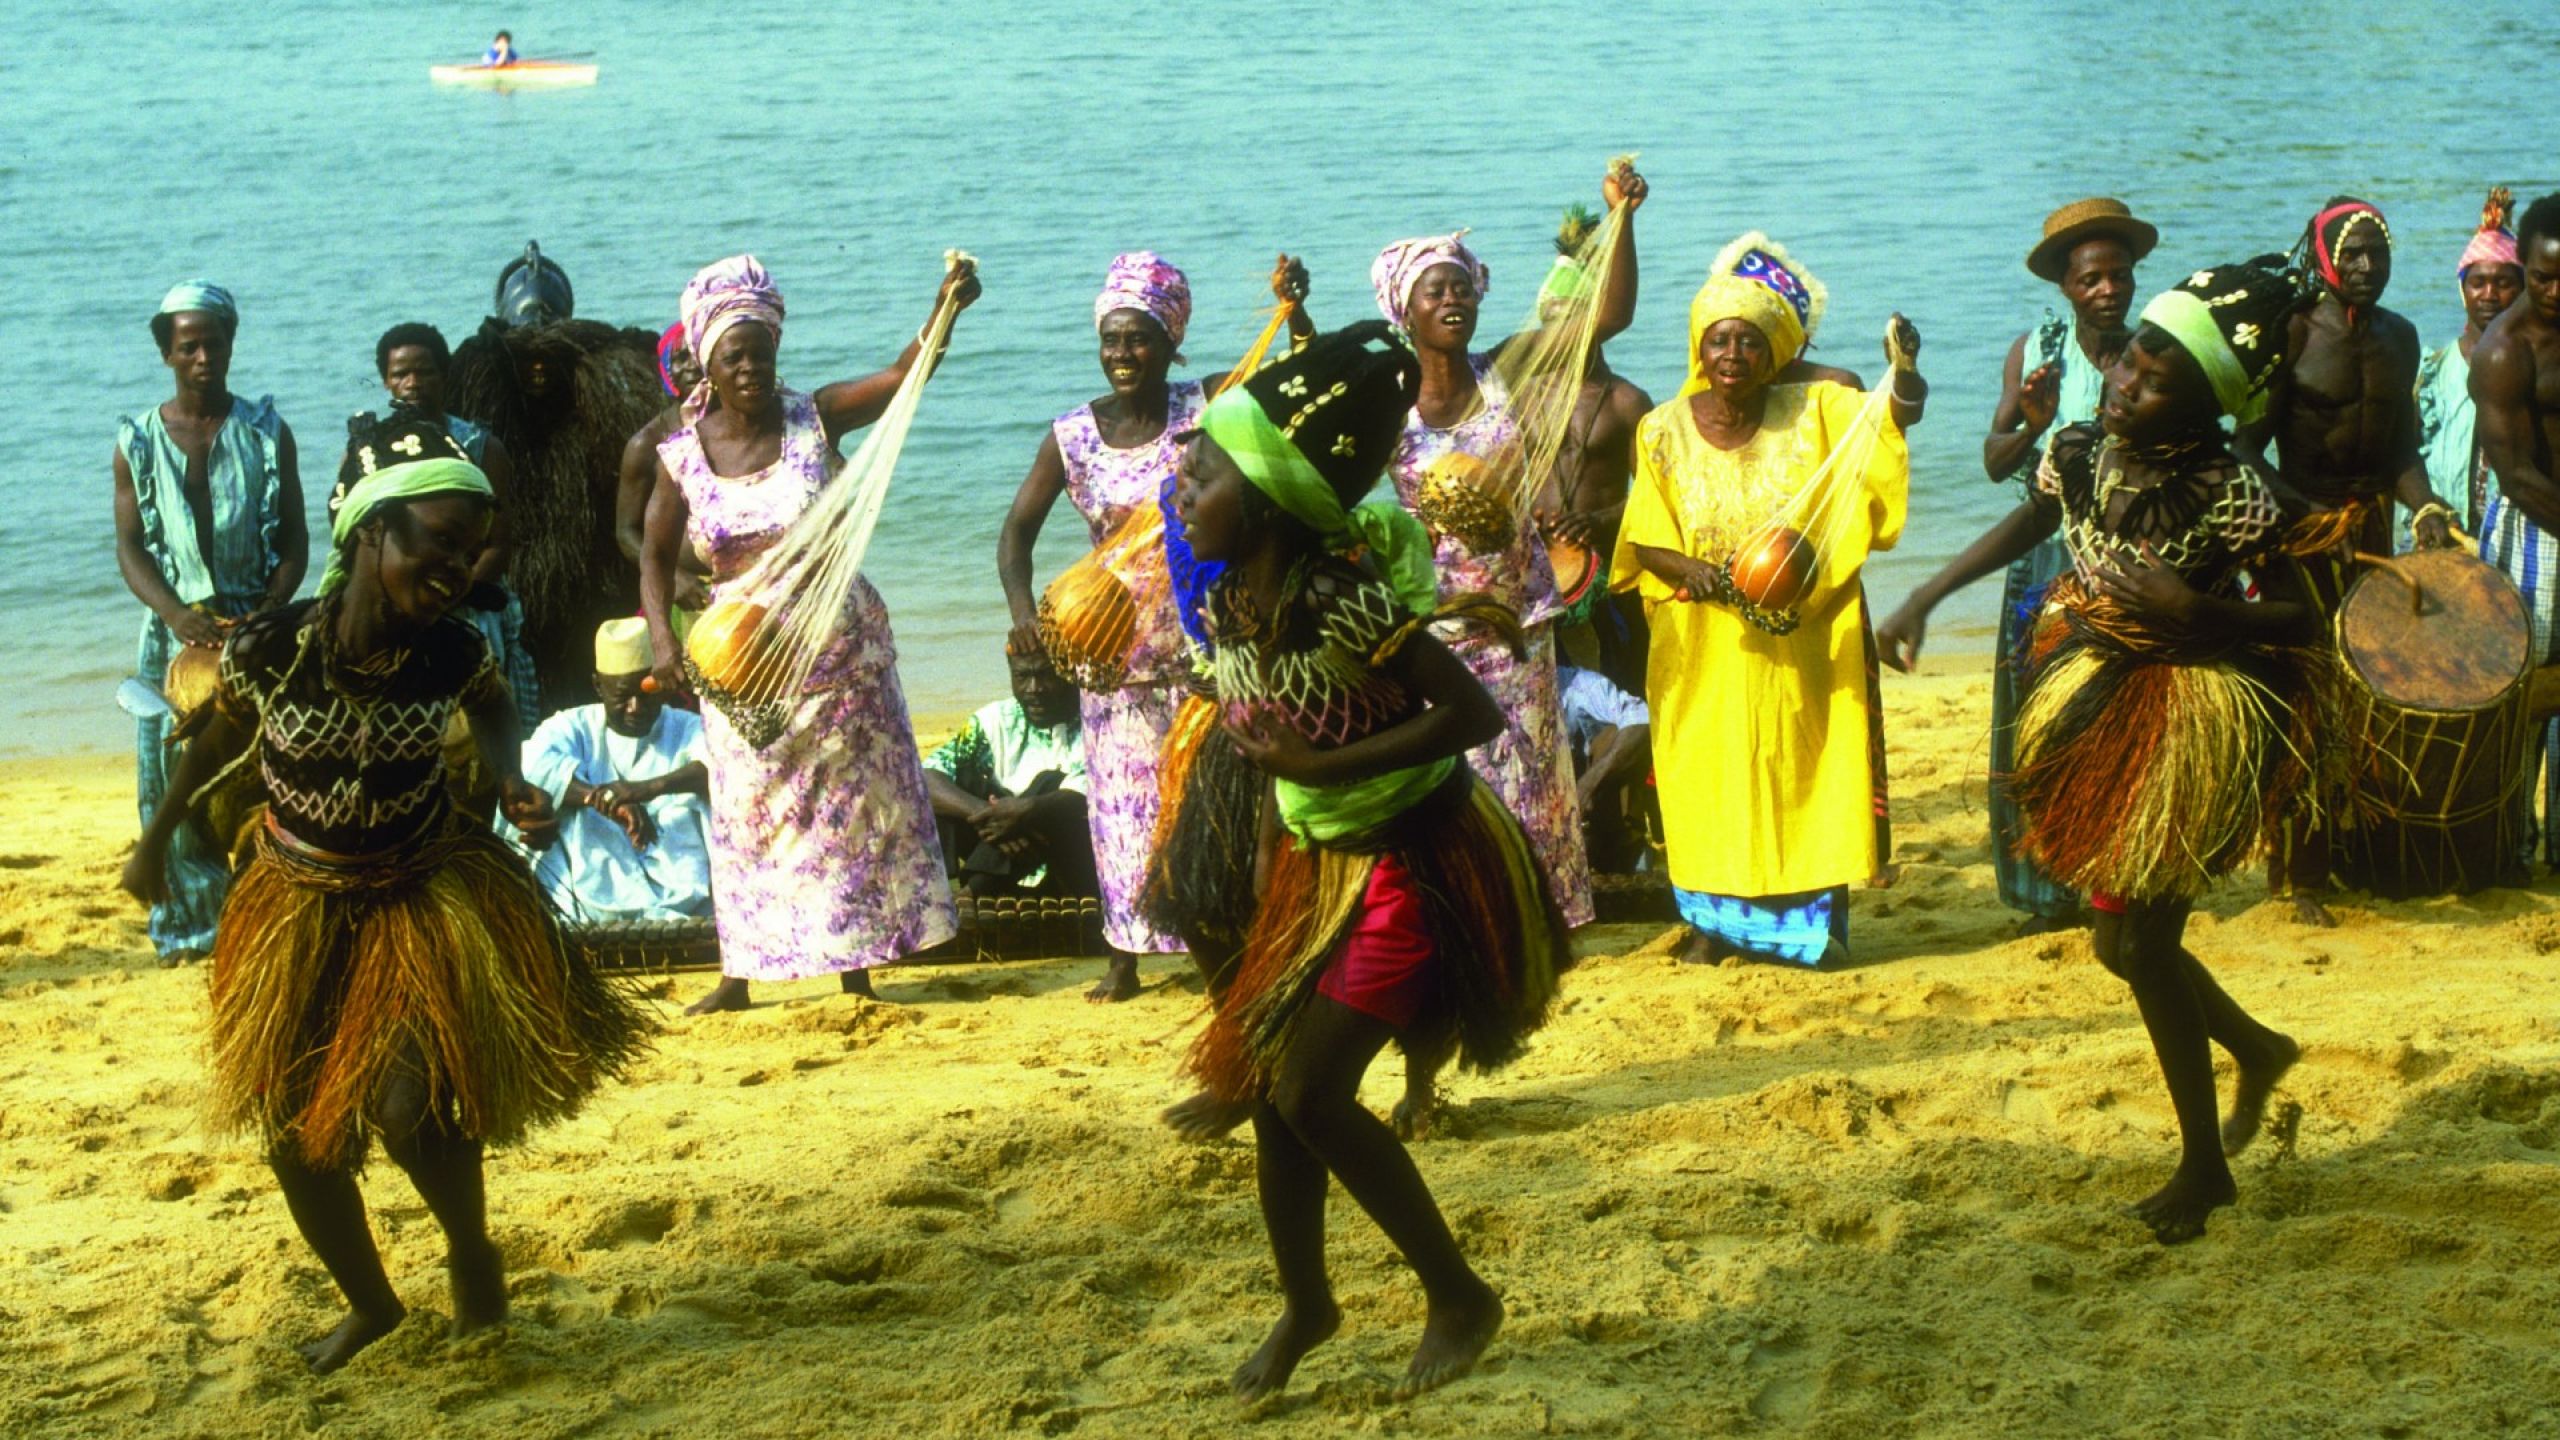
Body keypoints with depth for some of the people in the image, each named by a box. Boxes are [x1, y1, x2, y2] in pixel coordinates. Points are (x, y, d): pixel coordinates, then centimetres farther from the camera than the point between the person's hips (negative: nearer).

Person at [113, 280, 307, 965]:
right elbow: (130, 548, 2)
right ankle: (187, 922, 6)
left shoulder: (266, 433, 6)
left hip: (256, 629, -1)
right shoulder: (138, 442, 6)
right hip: (176, 633, 1)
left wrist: (268, 611, -13)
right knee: (177, 779, -2)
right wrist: (177, 615, -16)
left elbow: (294, 540, 4)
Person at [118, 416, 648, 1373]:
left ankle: (472, 1251, 14)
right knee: (297, 1137, 9)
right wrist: (156, 844, 8)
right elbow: (216, 739, -2)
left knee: (411, 1106, -18)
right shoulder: (267, 650, -25)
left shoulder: (451, 655, -20)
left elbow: (492, 708, 6)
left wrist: (509, 779, -12)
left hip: (425, 897, -1)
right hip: (301, 906, 1)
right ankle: (369, 1303, 35)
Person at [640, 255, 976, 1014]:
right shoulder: (682, 455, -2)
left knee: (850, 798, 3)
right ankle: (739, 975, 14)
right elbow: (656, 554, 7)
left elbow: (900, 376, -19)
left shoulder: (814, 419, -5)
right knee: (749, 809, 6)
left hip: (835, 642, -1)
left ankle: (856, 969, 12)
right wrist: (662, 638, -7)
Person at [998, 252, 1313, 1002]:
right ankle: (1125, 960, 11)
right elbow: (1018, 528, 1)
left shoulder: (1206, 406, -4)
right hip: (1118, 649, 1)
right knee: (1125, 798, 4)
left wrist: (1294, 308, -26)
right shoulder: (1072, 436, -2)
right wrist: (1021, 606, -15)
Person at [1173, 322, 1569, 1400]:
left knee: (1311, 1091, -12)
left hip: (1415, 860, -8)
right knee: (1263, 1083, 9)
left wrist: (1321, 768, -29)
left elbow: (1473, 713, -27)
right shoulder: (1230, 601, -5)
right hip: (1317, 858, 8)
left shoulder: (1341, 601, -29)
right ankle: (1305, 1304, 29)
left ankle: (1459, 1298, 6)